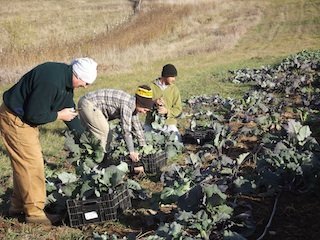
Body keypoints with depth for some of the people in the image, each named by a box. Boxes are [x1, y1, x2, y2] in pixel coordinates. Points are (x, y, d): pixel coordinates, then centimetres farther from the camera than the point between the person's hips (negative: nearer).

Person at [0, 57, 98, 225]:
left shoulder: (66, 79, 0)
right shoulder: (51, 80, -31)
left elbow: (70, 110, 11)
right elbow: (34, 115, -28)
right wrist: (59, 115, -14)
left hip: (25, 118, 10)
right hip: (15, 119, -10)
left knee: (24, 164, 16)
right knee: (32, 164, -6)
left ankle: (18, 206, 29)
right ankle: (34, 212, 5)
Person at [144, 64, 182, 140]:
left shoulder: (174, 89, 2)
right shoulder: (151, 87, 0)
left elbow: (178, 109, -1)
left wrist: (167, 111, -20)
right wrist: (154, 103, -22)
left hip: (169, 123, 0)